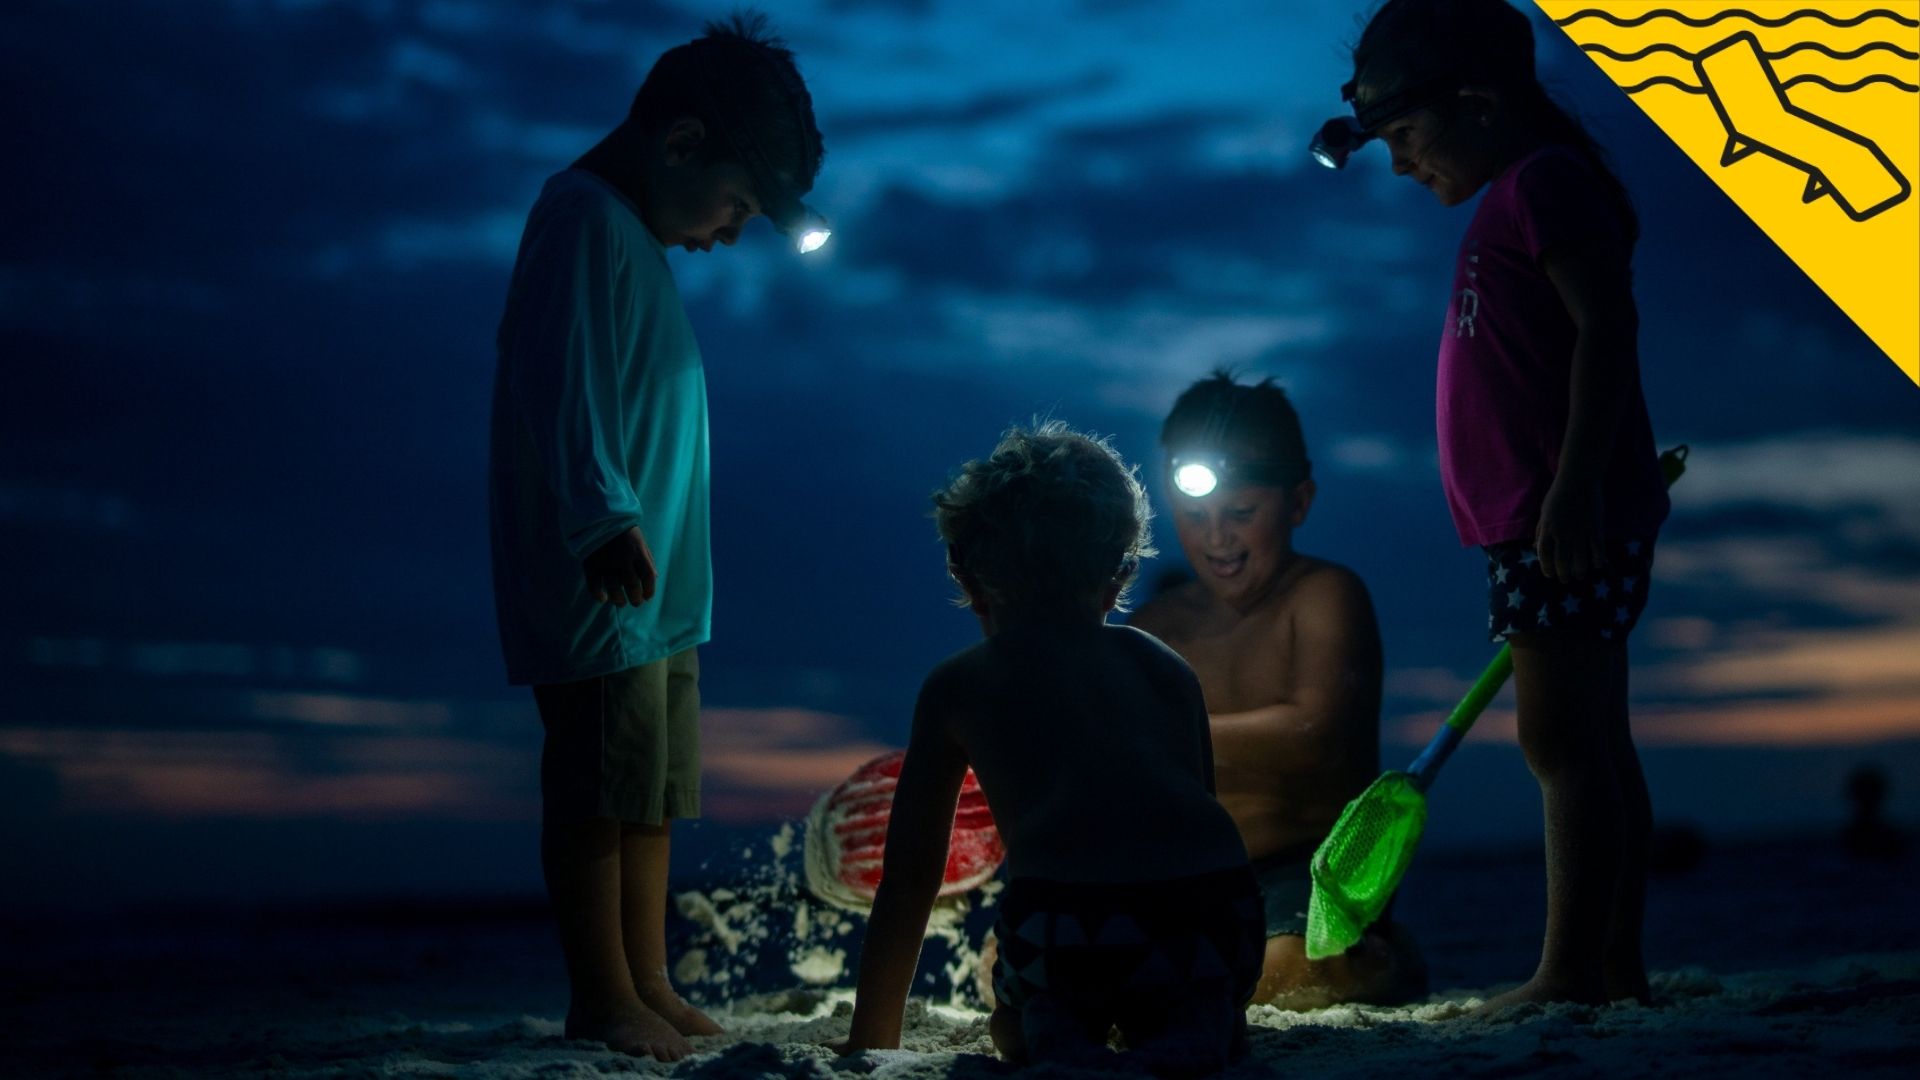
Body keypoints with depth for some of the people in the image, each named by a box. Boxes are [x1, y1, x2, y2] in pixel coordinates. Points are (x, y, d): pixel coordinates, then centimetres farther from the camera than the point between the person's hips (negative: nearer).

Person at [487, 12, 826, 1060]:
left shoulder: (636, 231, 20)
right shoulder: (585, 219, -12)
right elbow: (560, 386, -23)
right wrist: (606, 522, -32)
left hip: (658, 590, 10)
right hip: (600, 589, -10)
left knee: (651, 797, 12)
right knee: (601, 793, -4)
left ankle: (649, 987, 19)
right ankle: (605, 998, 2)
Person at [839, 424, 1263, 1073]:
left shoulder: (956, 685, 21)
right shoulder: (1168, 670, 28)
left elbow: (908, 880, 23)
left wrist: (870, 1042, 34)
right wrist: (1220, 997, 51)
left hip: (1068, 927, 0)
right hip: (1217, 915, 1)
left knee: (1019, 1024, 32)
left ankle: (1057, 1040, -2)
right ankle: (1197, 1028, -1)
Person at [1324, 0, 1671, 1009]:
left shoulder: (1543, 181, -9)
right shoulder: (1516, 200, 22)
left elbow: (1607, 327, -19)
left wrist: (1575, 485, -26)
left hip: (1565, 521, -11)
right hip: (1538, 526, 11)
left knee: (1562, 741, -11)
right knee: (1591, 744, 10)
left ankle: (1571, 971, -9)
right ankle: (1615, 966, 15)